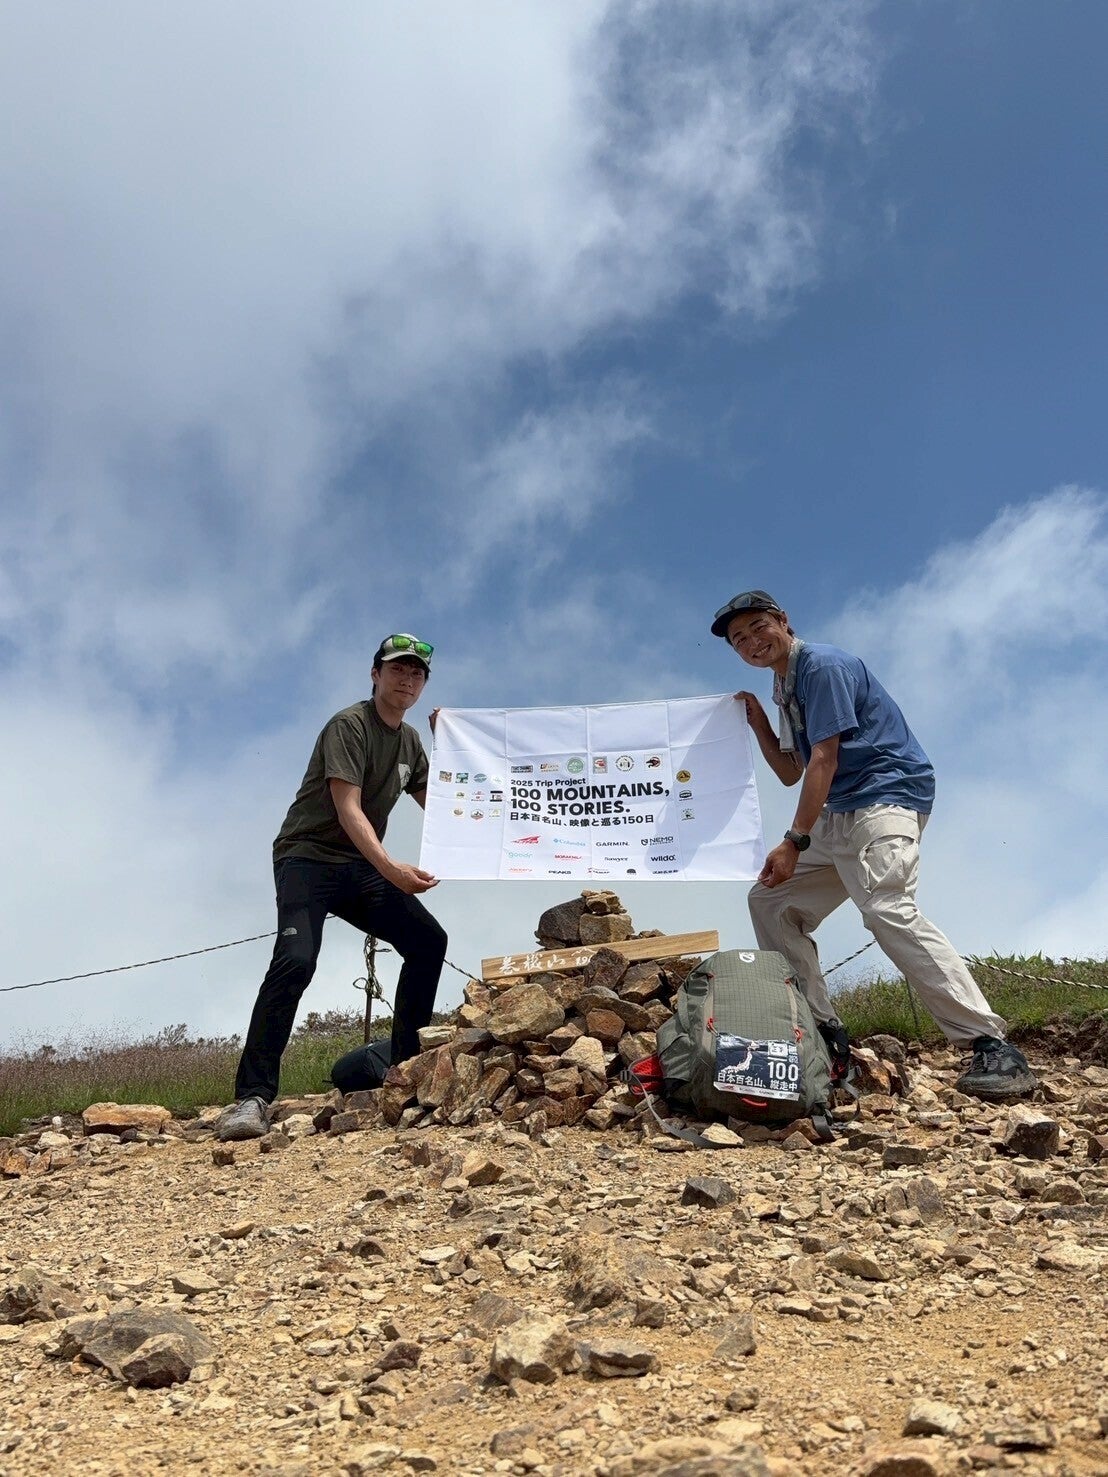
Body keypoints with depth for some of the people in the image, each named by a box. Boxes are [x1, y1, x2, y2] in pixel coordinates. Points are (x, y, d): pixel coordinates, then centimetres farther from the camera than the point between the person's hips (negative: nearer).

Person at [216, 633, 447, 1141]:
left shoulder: (410, 740, 11)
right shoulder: (349, 725, -13)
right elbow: (348, 811, -24)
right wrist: (390, 867, -39)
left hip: (362, 867, 7)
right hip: (309, 856, -7)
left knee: (428, 941, -7)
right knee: (295, 959, -27)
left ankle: (406, 1067, 3)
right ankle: (252, 1098, -26)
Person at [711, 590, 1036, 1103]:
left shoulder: (821, 665, -8)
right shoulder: (783, 687, 20)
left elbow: (824, 759, -16)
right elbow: (790, 773, 24)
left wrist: (795, 841, -18)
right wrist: (758, 721, 12)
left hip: (886, 796, -10)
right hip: (836, 816, 10)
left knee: (887, 910, -29)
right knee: (769, 900, 7)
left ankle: (992, 1046, -29)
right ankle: (822, 1031, 8)